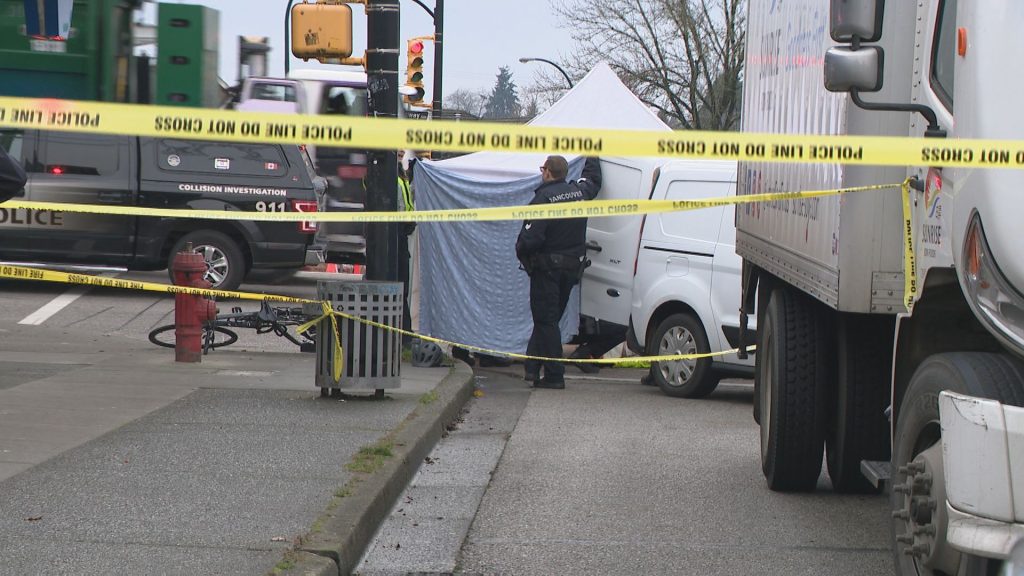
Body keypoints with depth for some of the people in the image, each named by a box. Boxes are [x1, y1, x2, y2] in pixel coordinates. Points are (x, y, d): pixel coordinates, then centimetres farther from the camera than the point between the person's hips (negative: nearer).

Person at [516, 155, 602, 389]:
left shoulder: (543, 198, -17)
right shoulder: (580, 191, 3)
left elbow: (530, 238, -23)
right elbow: (593, 178, 28)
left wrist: (520, 252, -3)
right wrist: (591, 154, 43)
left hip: (547, 267, -6)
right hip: (573, 267, 7)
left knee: (546, 320, -1)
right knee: (549, 319, 15)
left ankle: (554, 374, -4)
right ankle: (533, 367, 15)